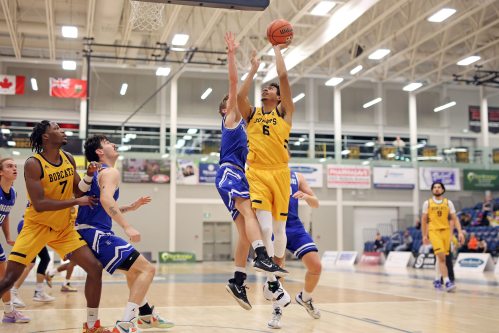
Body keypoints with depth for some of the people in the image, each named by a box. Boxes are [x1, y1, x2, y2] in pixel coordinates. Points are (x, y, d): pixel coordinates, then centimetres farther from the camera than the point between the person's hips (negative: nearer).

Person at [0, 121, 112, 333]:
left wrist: (89, 175, -9)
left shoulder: (68, 159, 1)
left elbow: (78, 191, 11)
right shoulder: (33, 164, -18)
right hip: (37, 226, -5)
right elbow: (39, 204, -26)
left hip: (63, 228, 5)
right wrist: (77, 201, -23)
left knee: (95, 268, -2)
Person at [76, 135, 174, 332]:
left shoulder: (96, 174, 23)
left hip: (88, 234, 11)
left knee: (132, 269, 28)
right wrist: (127, 227, -33)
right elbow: (106, 200, -27)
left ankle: (146, 315, 39)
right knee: (147, 269, -12)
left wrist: (132, 207, 24)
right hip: (96, 234, -10)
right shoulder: (110, 172, -7)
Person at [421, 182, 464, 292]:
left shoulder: (448, 203, 6)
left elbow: (454, 219, 4)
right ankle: (447, 281, -22)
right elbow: (424, 220, 8)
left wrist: (460, 232, -6)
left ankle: (437, 279, 25)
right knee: (441, 256, -17)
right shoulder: (427, 203, 4)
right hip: (434, 231, -2)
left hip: (446, 231, 2)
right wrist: (424, 235, 6)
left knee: (440, 257, 9)